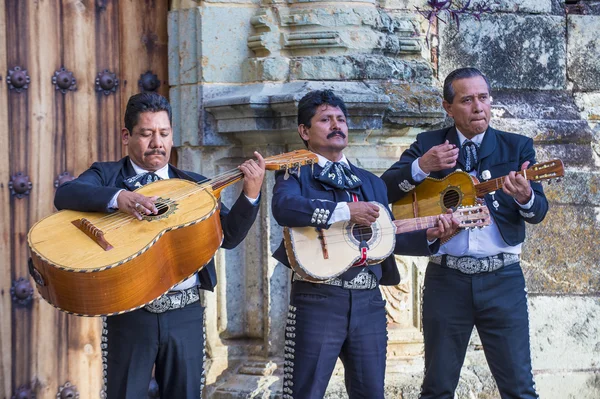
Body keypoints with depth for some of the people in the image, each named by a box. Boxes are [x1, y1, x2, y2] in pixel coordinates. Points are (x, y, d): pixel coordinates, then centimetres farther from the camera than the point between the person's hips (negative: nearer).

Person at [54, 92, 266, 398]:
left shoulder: (194, 185, 13)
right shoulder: (107, 175, 6)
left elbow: (228, 236, 4)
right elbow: (65, 194, -14)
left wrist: (250, 195, -12)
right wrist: (118, 197, -30)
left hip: (185, 313, 2)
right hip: (128, 313, -2)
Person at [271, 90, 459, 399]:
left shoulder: (372, 183, 21)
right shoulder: (296, 174, 3)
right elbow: (284, 207, -20)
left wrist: (429, 236, 2)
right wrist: (346, 211, -25)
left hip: (368, 301, 5)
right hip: (317, 299, -5)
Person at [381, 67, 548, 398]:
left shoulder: (517, 147, 5)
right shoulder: (429, 145, 7)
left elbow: (539, 211, -3)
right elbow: (385, 189, -2)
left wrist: (525, 198, -26)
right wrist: (421, 167, -18)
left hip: (502, 277, -1)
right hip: (446, 278, 1)